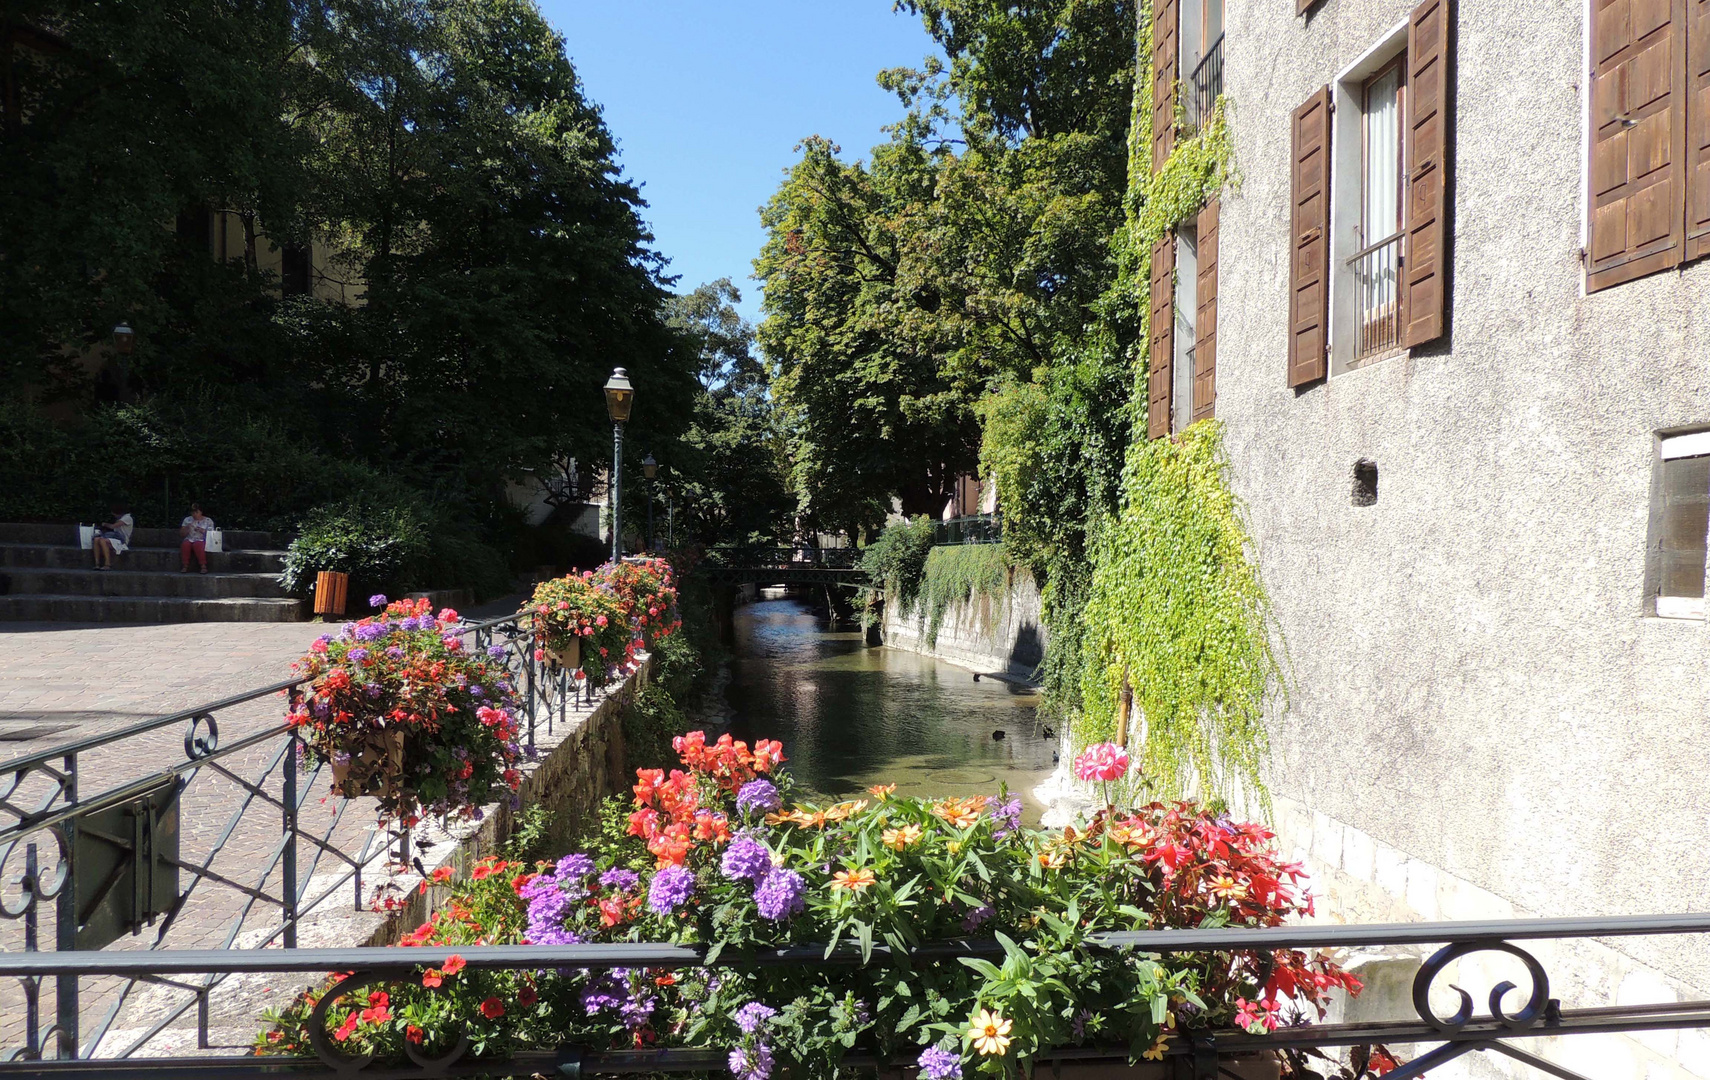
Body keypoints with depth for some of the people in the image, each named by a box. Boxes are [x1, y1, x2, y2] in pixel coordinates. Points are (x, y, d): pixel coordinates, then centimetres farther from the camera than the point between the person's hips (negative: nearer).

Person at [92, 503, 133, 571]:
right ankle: (97, 564, -27)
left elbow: (113, 526, -12)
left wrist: (105, 524, 7)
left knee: (103, 541, -32)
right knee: (97, 539, -19)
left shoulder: (127, 518, -5)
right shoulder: (119, 518, 25)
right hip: (115, 537, 8)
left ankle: (108, 565, -34)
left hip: (122, 541, -8)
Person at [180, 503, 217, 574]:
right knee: (185, 545, -34)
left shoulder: (208, 521, 6)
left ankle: (203, 566, -38)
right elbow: (181, 534, 12)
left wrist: (203, 531, -16)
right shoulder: (187, 520, 13)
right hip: (189, 540, 3)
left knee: (197, 545, -38)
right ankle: (185, 566, -30)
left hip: (202, 541, -3)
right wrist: (187, 528, -6)